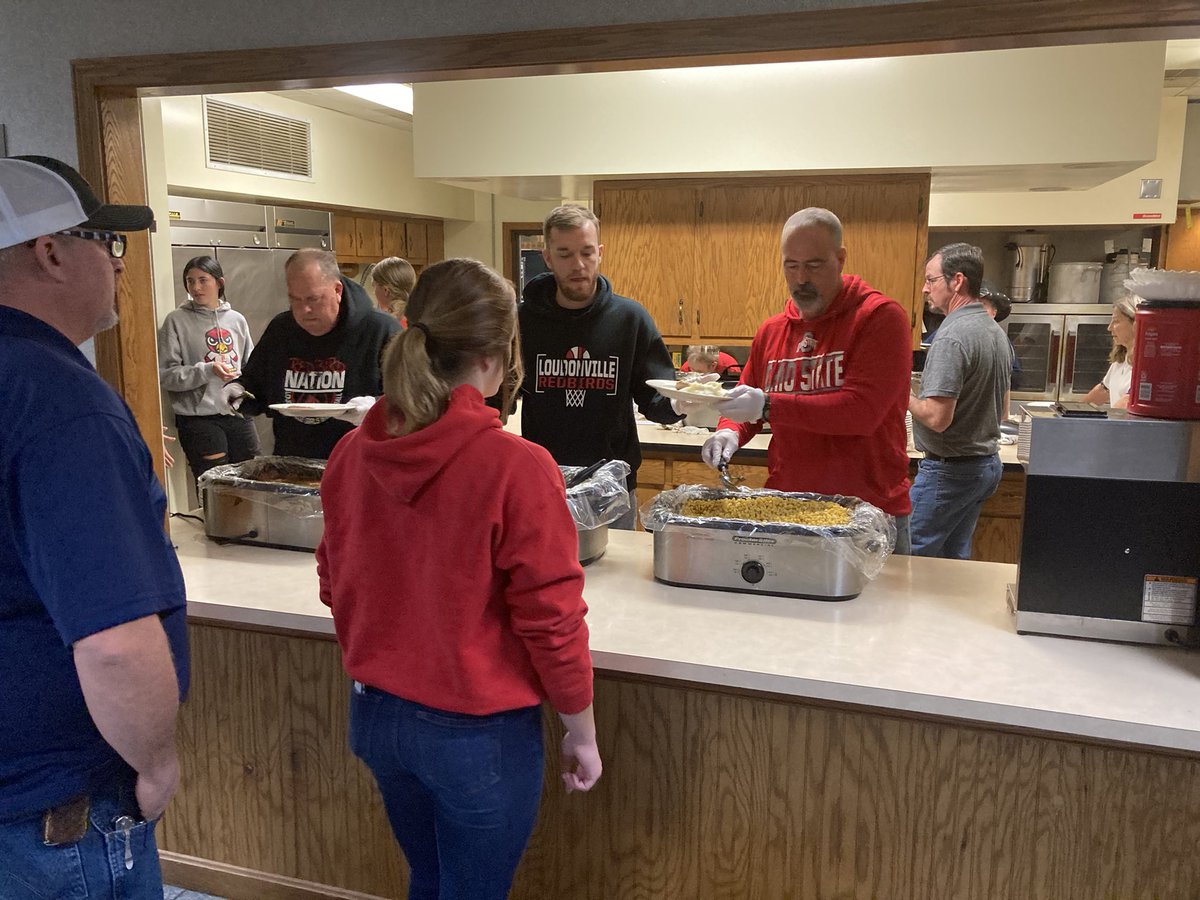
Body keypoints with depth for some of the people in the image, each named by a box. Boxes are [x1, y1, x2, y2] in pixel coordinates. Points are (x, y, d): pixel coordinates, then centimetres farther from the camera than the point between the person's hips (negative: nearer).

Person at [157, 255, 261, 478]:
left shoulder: (236, 320, 9)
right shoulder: (176, 320, -1)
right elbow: (165, 375, -7)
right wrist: (207, 371, -19)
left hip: (238, 415, 4)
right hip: (199, 418, -4)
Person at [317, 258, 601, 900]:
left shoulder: (353, 453, -6)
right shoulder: (516, 467, -24)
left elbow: (336, 586, 6)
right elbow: (551, 621, -19)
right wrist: (582, 733, -4)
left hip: (376, 715, 6)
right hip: (478, 730, -6)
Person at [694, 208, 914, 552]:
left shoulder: (881, 317, -10)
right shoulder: (771, 330, 9)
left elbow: (863, 410, -22)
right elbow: (749, 407, 18)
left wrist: (768, 406, -26)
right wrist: (730, 432, -5)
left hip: (870, 511, -5)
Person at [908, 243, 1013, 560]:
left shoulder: (951, 338, -20)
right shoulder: (997, 332, 10)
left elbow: (937, 418, -24)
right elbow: (1002, 411, 19)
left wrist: (903, 396, -9)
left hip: (950, 470, -9)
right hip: (988, 463, 9)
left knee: (911, 556, -2)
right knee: (955, 558, 16)